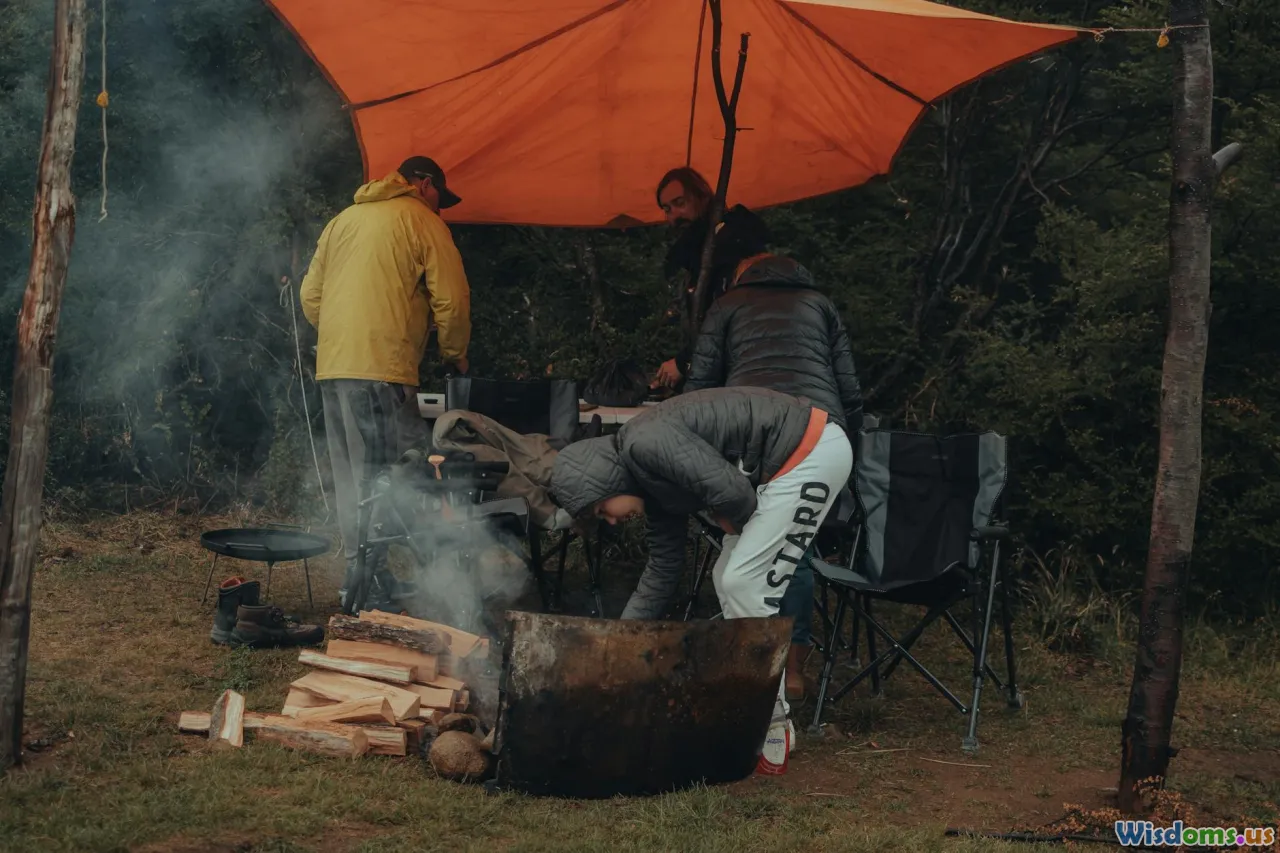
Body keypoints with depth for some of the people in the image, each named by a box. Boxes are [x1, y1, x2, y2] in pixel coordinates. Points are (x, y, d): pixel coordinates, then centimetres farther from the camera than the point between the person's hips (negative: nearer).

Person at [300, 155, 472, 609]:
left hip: (331, 367, 8)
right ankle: (371, 585, -12)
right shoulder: (421, 220, 1)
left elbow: (310, 295, 21)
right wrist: (456, 353, 11)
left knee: (351, 482, 12)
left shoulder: (342, 220, 22)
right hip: (381, 368, -8)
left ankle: (359, 579, 17)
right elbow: (451, 299, -3)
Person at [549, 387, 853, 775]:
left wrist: (731, 522, -2)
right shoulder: (653, 483, 13)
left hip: (814, 449, -10)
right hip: (785, 465, 10)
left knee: (744, 584, -9)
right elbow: (663, 570, 21)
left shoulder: (646, 443, -17)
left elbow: (731, 491, -25)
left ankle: (774, 732, -3)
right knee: (730, 580, 13)